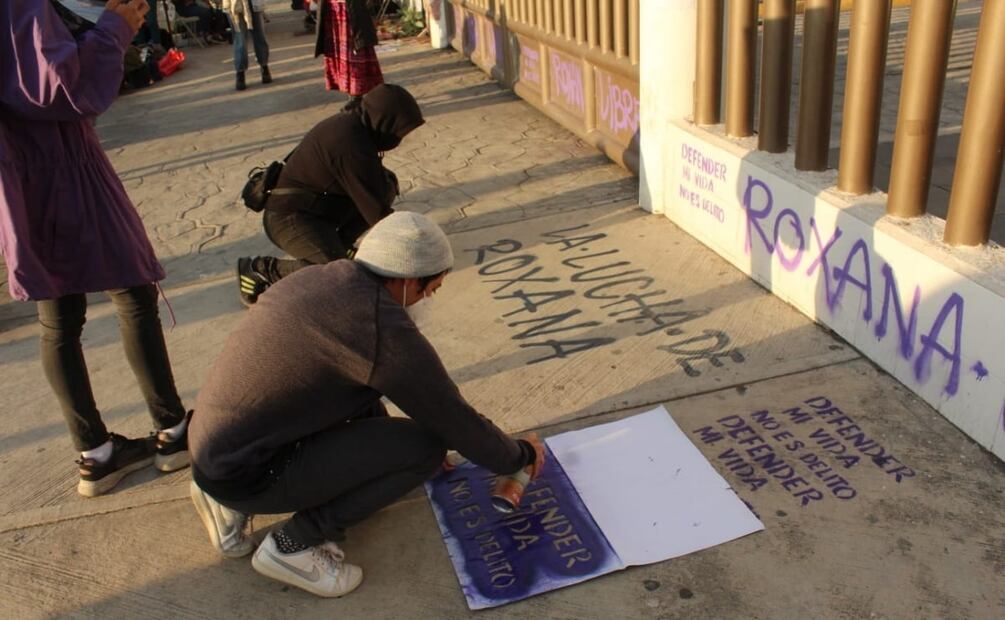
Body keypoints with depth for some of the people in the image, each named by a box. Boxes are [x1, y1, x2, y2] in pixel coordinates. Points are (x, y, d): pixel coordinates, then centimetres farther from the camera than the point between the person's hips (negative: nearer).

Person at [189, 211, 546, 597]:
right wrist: (520, 455, 9)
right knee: (424, 446, -9)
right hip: (248, 473, -9)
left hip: (214, 448, 9)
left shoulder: (320, 279, 7)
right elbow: (456, 423, -10)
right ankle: (295, 544, -2)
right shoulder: (386, 329, -19)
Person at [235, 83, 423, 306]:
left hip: (315, 207, 10)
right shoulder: (351, 145, -27)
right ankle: (259, 269, -8)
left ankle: (334, 245, 13)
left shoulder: (349, 122, 4)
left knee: (386, 186, 5)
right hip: (291, 219, -10)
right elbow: (373, 205, -22)